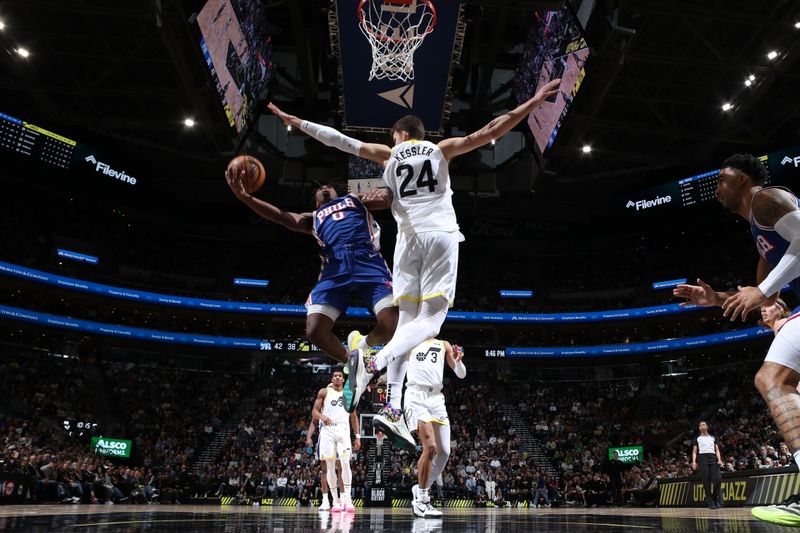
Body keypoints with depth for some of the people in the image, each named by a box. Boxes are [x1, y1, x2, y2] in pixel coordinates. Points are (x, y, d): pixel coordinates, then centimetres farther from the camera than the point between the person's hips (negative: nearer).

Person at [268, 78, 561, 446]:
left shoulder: (388, 154, 16)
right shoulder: (442, 149, 13)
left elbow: (340, 140, 17)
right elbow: (490, 131, 8)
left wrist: (293, 121, 26)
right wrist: (535, 101, 13)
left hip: (408, 238, 2)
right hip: (441, 235, -2)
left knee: (407, 319, 6)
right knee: (430, 320, -6)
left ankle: (393, 407, -3)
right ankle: (373, 362, -30)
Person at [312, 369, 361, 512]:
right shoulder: (324, 392, 8)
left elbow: (353, 416, 16)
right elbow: (315, 411, 2)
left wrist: (357, 436, 8)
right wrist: (322, 416, -21)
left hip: (343, 430, 1)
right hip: (328, 430, -1)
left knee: (345, 463, -15)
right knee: (330, 466, -1)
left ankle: (347, 498, -11)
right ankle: (336, 500, 7)